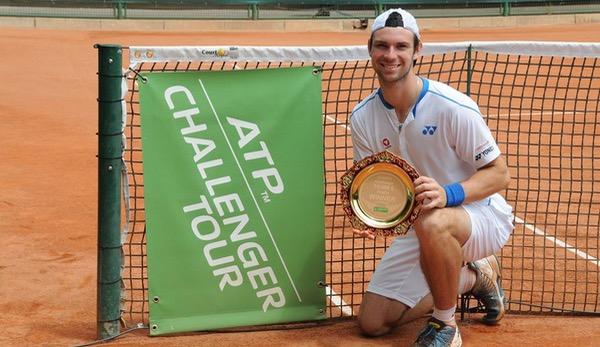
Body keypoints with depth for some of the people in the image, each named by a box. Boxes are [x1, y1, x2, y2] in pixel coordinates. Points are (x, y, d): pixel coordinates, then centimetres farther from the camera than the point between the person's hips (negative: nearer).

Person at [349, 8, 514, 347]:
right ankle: (472, 278, 21)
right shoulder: (363, 117, -7)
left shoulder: (453, 107, -23)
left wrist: (447, 194, -36)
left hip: (481, 214, -6)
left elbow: (500, 173, -18)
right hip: (418, 226, 6)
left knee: (432, 223, -43)